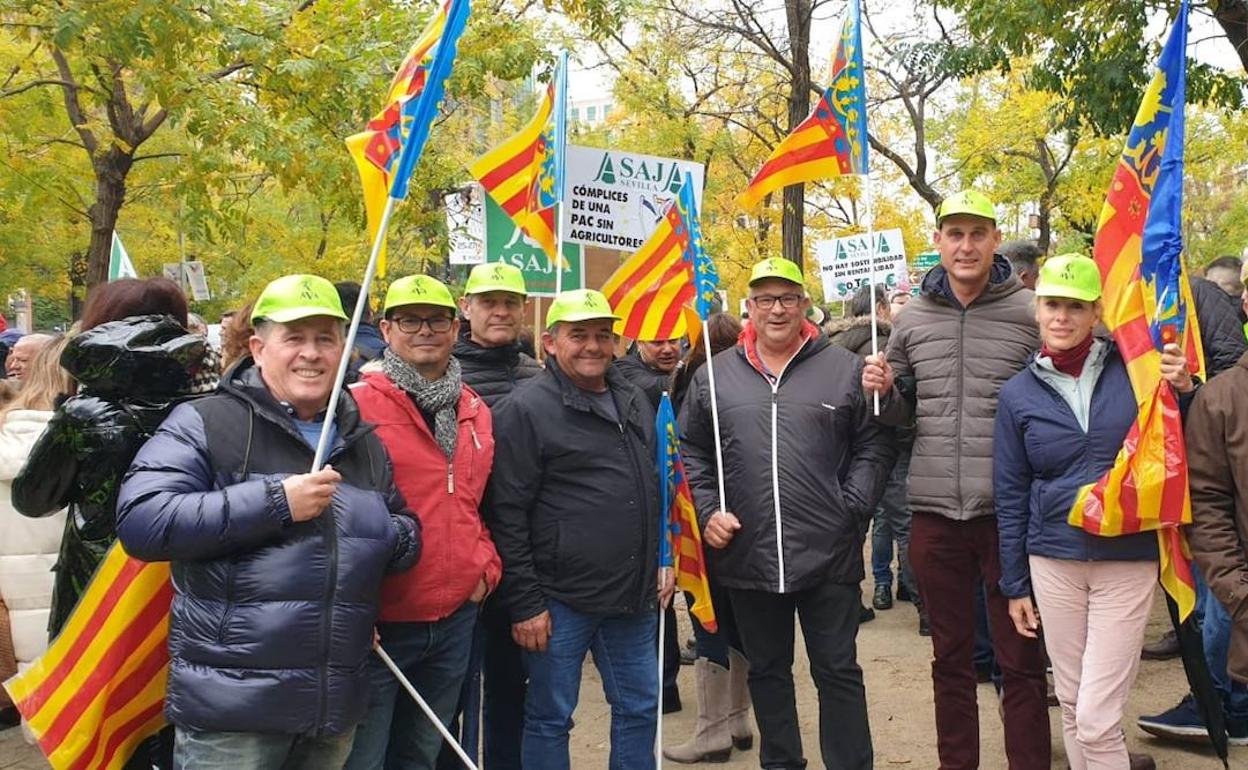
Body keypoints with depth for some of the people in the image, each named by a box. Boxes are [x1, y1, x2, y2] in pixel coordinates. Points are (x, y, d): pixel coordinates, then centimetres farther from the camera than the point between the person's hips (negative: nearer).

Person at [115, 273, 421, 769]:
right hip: (230, 704, -6)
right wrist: (274, 502, -19)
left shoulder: (364, 443, 14)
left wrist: (397, 538, 0)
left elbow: (407, 532, 25)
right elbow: (139, 521, -18)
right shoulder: (205, 424, -6)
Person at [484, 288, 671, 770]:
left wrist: (662, 561, 17)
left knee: (640, 709, 15)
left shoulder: (634, 402, 12)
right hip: (560, 601, -6)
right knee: (549, 718, 6)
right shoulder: (525, 410, -11)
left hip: (634, 598, 7)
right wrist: (524, 603, -15)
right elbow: (507, 515, -14)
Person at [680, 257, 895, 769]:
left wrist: (851, 508, -7)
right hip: (747, 556, 2)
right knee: (767, 670, 16)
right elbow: (691, 452, 12)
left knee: (838, 670, 6)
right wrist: (707, 510, 0)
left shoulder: (844, 369, 2)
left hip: (828, 555, -2)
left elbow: (875, 447, 3)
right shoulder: (714, 375, 7)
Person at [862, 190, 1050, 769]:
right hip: (934, 512, 4)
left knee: (1021, 661, 6)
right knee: (950, 656, 15)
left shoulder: (1029, 313, -3)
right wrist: (883, 391, -3)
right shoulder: (912, 319, 7)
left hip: (1009, 510, -3)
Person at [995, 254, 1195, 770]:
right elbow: (1011, 495, 7)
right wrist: (1014, 585, 8)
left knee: (1096, 718, -6)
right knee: (1072, 706, 12)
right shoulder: (1018, 393, 3)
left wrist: (1183, 391, -13)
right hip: (1053, 562, 3)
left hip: (1127, 560, -2)